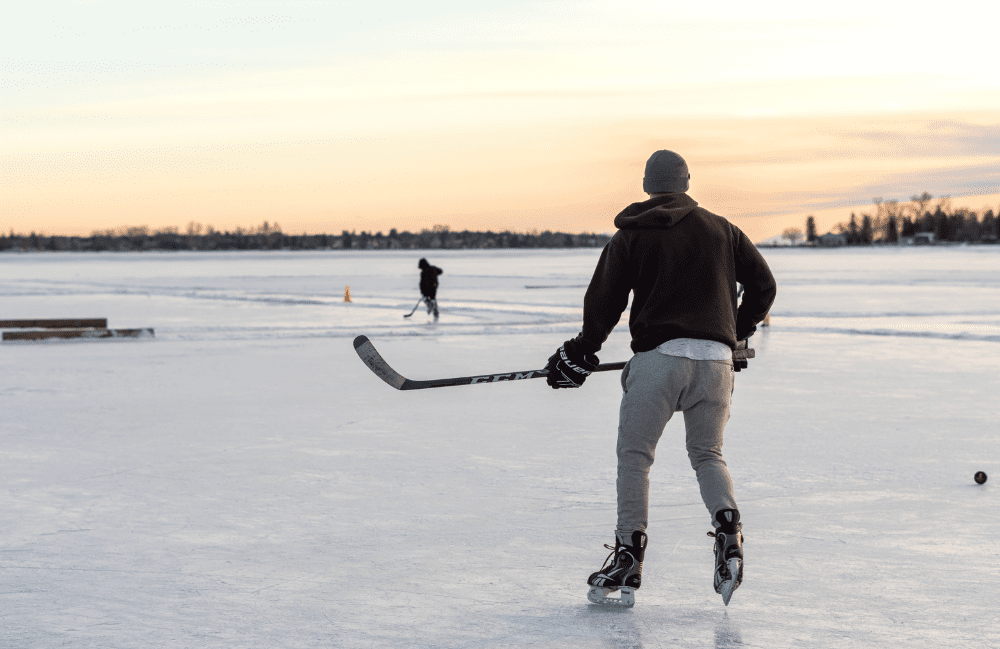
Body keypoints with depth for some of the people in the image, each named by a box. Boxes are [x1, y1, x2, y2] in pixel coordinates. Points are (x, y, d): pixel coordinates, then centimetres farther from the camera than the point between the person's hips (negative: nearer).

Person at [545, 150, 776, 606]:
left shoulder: (630, 235, 6)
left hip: (659, 355, -3)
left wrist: (584, 350, 21)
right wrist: (739, 333, 28)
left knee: (634, 455, 6)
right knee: (707, 454, 16)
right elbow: (763, 284, 14)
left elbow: (604, 299, 6)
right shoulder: (721, 229, 13)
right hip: (716, 358, 3)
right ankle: (728, 532, -10)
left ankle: (628, 560, 1)